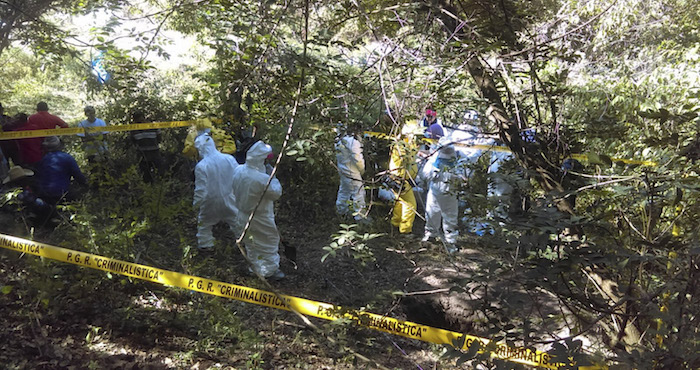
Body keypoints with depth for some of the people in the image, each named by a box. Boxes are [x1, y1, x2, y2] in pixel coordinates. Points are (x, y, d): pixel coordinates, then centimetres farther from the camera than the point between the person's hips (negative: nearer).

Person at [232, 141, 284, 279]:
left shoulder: (238, 171, -12)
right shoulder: (262, 179, -35)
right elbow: (277, 193, -21)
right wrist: (273, 177, -12)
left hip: (243, 215, 7)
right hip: (260, 220, -7)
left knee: (251, 243, 28)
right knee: (269, 242, 17)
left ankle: (255, 266, 49)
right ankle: (269, 269, 33)